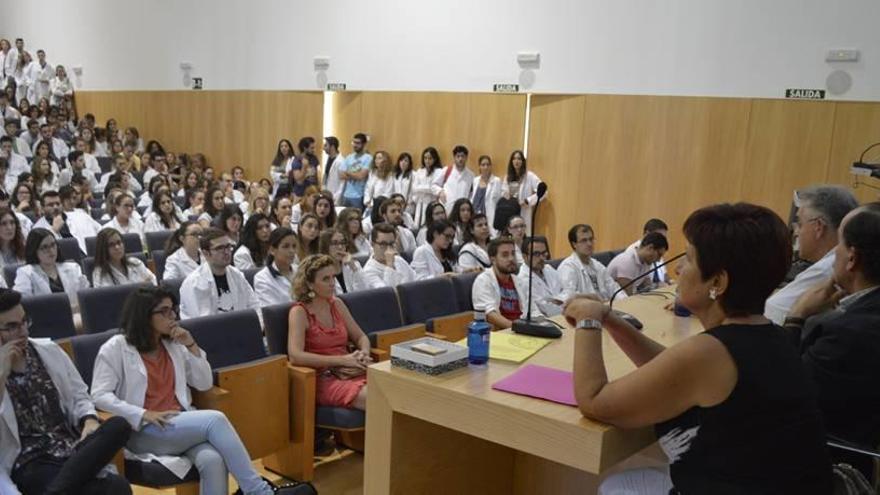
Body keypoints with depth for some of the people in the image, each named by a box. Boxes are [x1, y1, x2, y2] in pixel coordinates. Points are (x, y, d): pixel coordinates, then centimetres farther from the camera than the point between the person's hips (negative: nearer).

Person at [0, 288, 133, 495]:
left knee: (118, 425, -32)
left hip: (71, 446, 6)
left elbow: (78, 395, 19)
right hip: (29, 463, -6)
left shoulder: (49, 349, 13)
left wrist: (90, 421, -4)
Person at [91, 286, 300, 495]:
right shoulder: (116, 348, 2)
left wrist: (191, 345, 1)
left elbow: (205, 383, 13)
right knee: (215, 419, -30)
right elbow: (100, 396, -7)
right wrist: (144, 414, -20)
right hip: (144, 431, -4)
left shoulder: (174, 345, 15)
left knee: (213, 460, -32)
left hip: (181, 422, 4)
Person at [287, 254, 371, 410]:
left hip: (353, 372, 6)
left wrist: (364, 353, -6)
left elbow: (360, 337, 19)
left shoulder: (337, 304, 13)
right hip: (324, 379, -6)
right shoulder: (299, 312, -5)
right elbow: (295, 356, -19)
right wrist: (342, 359, -21)